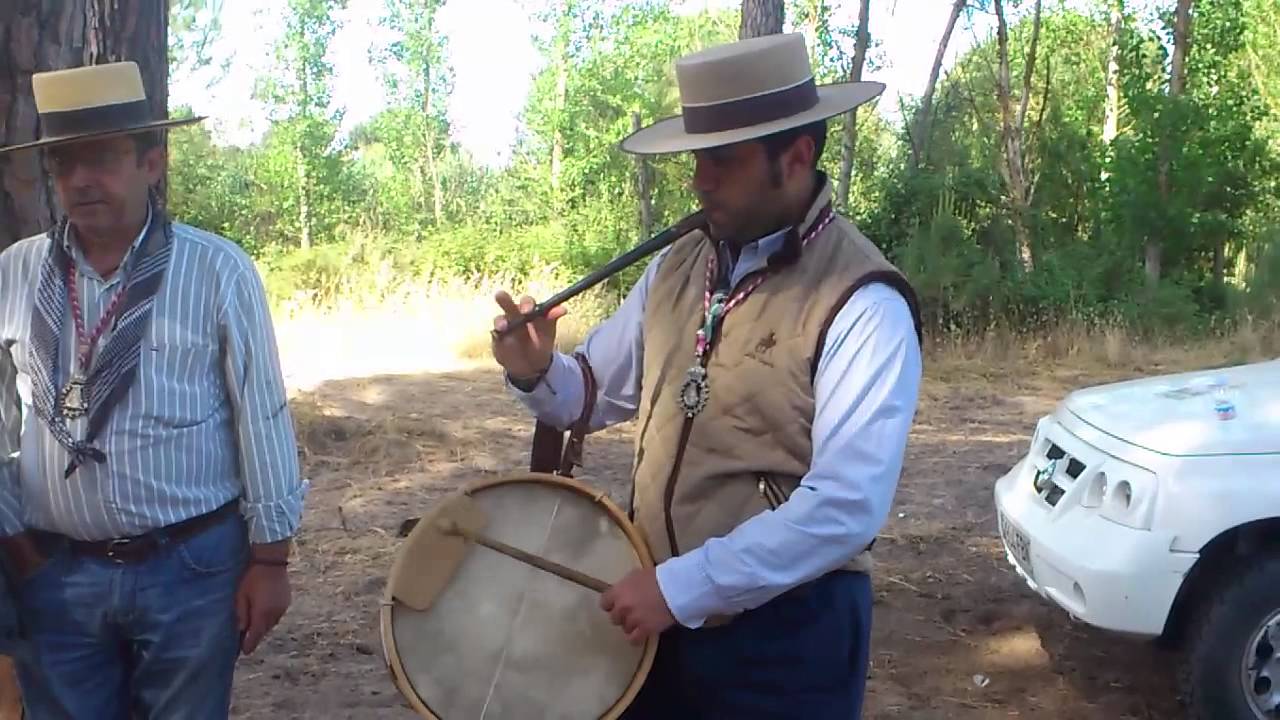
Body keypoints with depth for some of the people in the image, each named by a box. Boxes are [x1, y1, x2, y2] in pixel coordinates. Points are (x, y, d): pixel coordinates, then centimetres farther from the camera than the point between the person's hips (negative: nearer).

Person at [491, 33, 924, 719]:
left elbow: (847, 506, -26)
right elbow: (597, 392, 14)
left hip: (785, 635, -6)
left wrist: (682, 586, -25)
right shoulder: (675, 266, 4)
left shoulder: (862, 303, -19)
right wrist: (537, 373, -8)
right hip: (655, 613, 6)